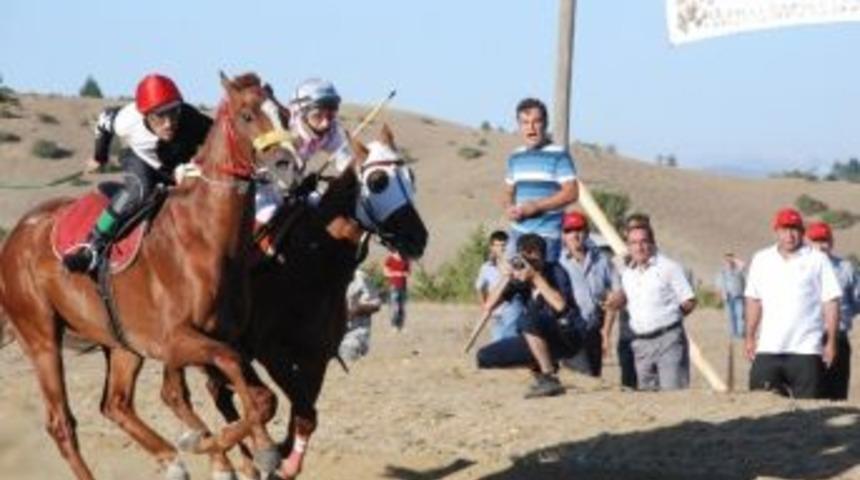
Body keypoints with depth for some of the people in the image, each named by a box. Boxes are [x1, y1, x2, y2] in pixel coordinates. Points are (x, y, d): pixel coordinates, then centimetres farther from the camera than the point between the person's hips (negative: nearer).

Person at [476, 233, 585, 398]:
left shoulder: (555, 272, -15)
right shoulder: (519, 280, -3)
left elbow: (560, 305, -32)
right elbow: (488, 306, -8)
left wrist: (536, 277, -31)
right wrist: (507, 278, -19)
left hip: (569, 337, -6)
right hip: (538, 340, 6)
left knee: (528, 319, -35)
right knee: (485, 357, -5)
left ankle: (550, 379, -28)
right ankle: (539, 367, 8)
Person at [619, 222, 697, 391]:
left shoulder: (668, 267, -1)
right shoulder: (627, 274, 14)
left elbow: (689, 302, -2)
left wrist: (669, 315, -2)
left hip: (668, 339, -6)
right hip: (641, 343, 6)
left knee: (672, 390, -13)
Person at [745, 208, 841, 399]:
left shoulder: (817, 260, 1)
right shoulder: (761, 260, 12)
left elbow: (831, 302, 0)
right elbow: (754, 300, 15)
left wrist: (831, 341, -5)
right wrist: (750, 338, 10)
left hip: (806, 348, -3)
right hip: (768, 348, 3)